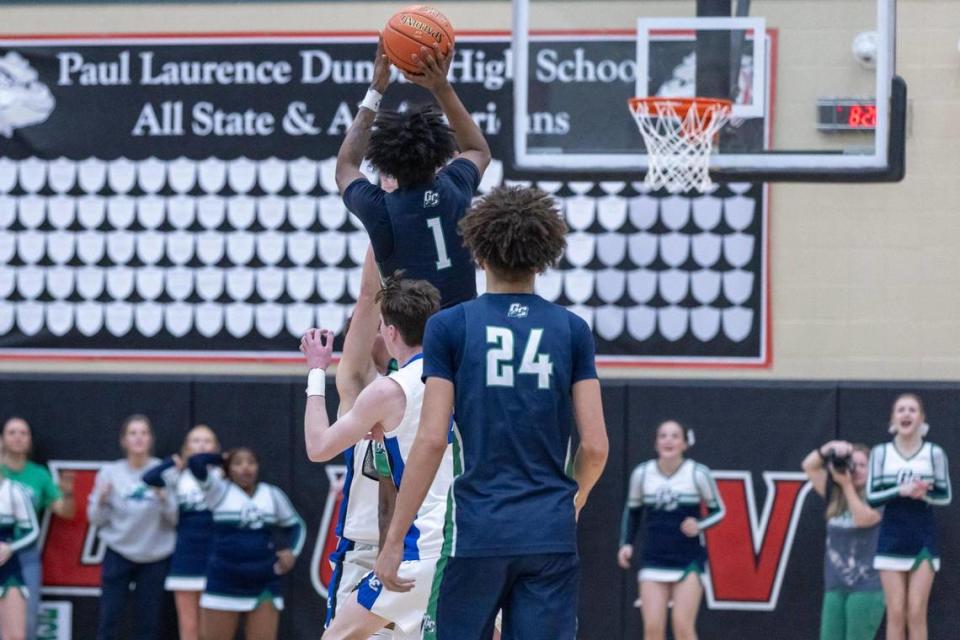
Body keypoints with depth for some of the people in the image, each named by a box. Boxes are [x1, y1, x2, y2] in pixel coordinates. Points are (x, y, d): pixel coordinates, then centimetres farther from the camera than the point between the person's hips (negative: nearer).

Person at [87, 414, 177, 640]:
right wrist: (102, 499, -17)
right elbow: (95, 518, 2)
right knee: (108, 620, -3)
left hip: (155, 557, 0)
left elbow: (175, 518, -4)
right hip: (118, 554, 0)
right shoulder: (110, 472, -1)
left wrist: (164, 498, -22)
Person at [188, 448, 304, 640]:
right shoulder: (220, 491, -1)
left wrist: (292, 552, 3)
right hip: (224, 585, -2)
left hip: (264, 586, 2)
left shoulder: (273, 495, 9)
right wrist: (221, 459, 2)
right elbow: (195, 462, -15)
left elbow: (295, 526, 21)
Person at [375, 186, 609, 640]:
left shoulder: (449, 327, -1)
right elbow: (595, 445, 2)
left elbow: (430, 441, -7)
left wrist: (394, 540, -3)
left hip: (476, 533, -2)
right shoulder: (572, 330, 5)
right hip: (551, 535, 2)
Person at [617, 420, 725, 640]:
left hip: (689, 562, -2)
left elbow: (718, 510, 3)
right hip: (653, 561, 2)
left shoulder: (698, 473, -8)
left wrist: (699, 525, -17)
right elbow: (632, 510, 16)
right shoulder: (641, 473, -1)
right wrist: (626, 543, 4)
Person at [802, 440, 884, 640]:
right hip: (835, 587, 6)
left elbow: (863, 519, -23)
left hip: (865, 587, -6)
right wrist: (829, 448, -9)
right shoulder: (835, 496, 12)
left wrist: (847, 484, -22)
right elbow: (809, 466, 8)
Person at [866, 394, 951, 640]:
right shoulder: (880, 453, -1)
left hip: (923, 540, 0)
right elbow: (871, 496, -3)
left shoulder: (934, 453, -1)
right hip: (891, 539, 0)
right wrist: (901, 491, -19)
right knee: (895, 612, 0)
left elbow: (945, 496, 3)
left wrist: (924, 495, -18)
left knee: (916, 613, -1)